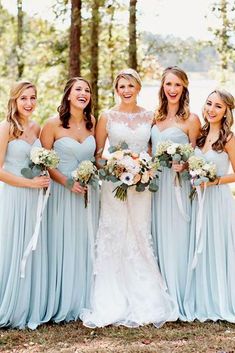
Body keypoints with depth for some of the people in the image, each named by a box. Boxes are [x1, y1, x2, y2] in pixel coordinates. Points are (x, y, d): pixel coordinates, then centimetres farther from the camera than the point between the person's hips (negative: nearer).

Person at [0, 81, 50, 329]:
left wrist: (43, 180, 2)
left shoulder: (37, 128, 9)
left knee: (33, 252, 11)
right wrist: (31, 183, -14)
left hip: (34, 199, 6)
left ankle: (29, 309, 23)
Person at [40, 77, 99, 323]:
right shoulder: (53, 124, -7)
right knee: (63, 246, 0)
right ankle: (61, 305, 12)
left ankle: (83, 302, 21)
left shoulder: (92, 123, 6)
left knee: (86, 246, 9)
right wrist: (67, 182, -16)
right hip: (62, 193, -4)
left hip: (88, 193, 4)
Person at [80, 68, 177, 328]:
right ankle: (113, 304, 5)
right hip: (114, 185, -2)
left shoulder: (149, 117, 8)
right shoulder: (107, 117, 3)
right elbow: (97, 154, 5)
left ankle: (143, 302, 12)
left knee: (140, 238, 4)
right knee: (114, 240, -2)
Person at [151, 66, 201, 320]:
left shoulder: (191, 119, -4)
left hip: (177, 186, -6)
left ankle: (179, 301, 10)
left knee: (176, 240, -2)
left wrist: (184, 165, -20)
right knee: (157, 240, 10)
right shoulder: (156, 117, 12)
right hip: (155, 184, 6)